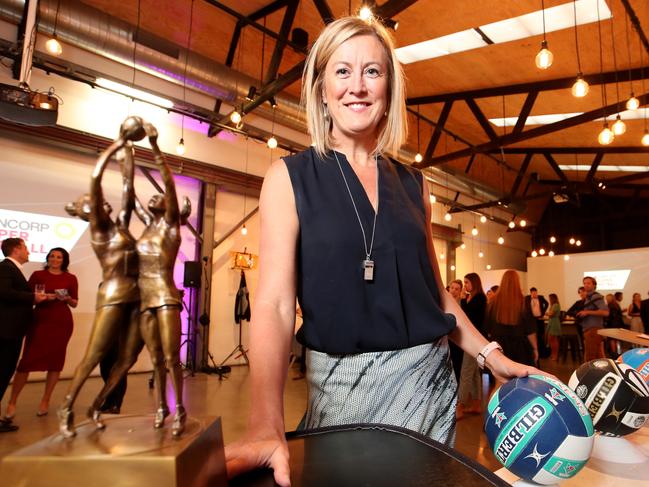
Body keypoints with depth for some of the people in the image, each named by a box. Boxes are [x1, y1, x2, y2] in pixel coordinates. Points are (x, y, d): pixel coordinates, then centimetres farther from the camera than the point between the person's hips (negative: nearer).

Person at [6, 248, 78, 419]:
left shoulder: (70, 278, 6)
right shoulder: (38, 275, 5)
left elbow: (75, 303, 9)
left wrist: (68, 299, -12)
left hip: (61, 322, 1)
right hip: (39, 321, -1)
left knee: (55, 361, 4)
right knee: (27, 360, -4)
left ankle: (45, 401, 18)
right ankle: (12, 402, 10)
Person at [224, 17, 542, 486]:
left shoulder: (412, 183, 5)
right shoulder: (290, 177, -7)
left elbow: (433, 289, 12)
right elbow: (274, 303, -17)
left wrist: (491, 354, 2)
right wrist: (266, 426, -29)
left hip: (429, 376, 4)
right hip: (342, 381, -3)